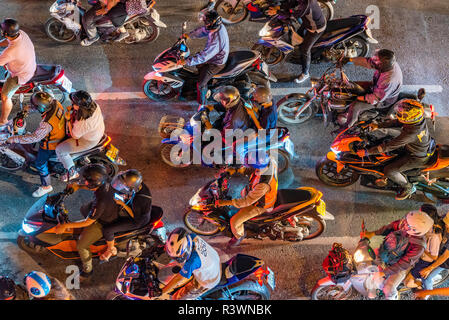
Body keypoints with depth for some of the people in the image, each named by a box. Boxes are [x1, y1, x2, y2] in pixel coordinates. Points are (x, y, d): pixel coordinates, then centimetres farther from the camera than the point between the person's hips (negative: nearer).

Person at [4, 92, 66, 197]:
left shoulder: (47, 123, -42)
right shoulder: (55, 103, -20)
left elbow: (34, 137, -36)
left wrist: (14, 139, -30)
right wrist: (28, 108, 5)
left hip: (51, 145, -8)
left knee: (40, 164, 11)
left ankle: (46, 186, 29)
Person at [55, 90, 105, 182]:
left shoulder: (82, 123, -43)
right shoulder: (94, 105, -22)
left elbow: (75, 136, -21)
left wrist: (69, 120, -15)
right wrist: (73, 114, -9)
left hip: (88, 141, -8)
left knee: (59, 150, 2)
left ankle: (72, 172, 21)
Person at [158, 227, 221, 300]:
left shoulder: (192, 261, -43)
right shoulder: (192, 236, -26)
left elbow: (178, 279, -29)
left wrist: (161, 292, -20)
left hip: (208, 280, -7)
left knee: (178, 297, 4)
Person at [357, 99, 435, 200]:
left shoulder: (410, 133, -41)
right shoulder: (419, 118, -17)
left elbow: (389, 146, -34)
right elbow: (397, 122, -1)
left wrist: (367, 152, -28)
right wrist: (378, 126, 2)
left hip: (417, 158, -8)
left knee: (388, 171, -10)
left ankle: (408, 188, 14)